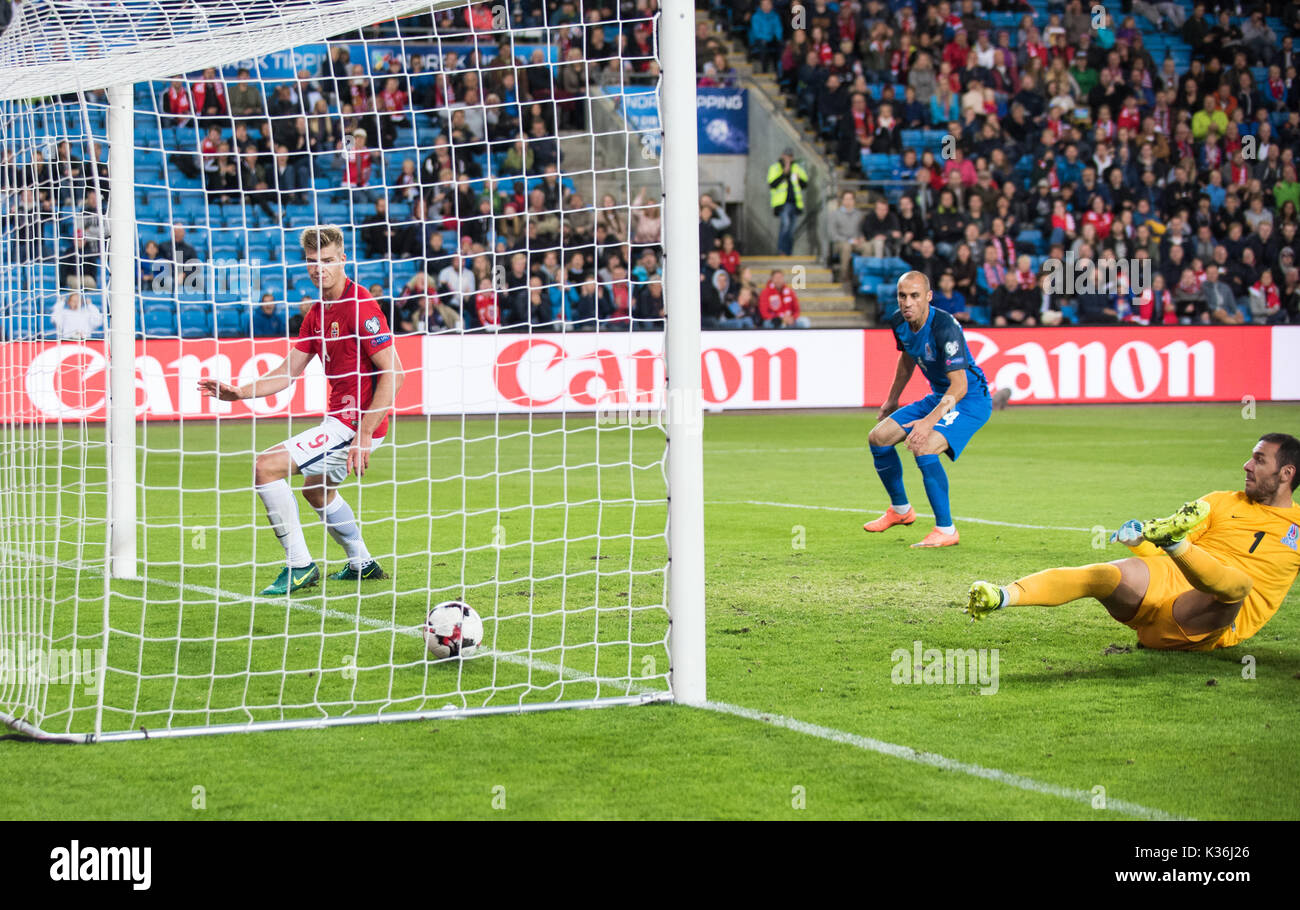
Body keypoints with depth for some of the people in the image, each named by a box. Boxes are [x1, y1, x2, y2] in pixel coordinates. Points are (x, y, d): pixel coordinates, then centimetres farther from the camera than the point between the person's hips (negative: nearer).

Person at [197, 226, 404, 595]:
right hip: (340, 417, 10)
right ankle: (361, 564, 45)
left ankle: (299, 566, -7)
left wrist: (364, 434, -25)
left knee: (266, 467, -14)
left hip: (355, 422, -10)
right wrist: (239, 392, 2)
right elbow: (288, 371, 15)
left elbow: (393, 373, -22)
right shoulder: (317, 312, 10)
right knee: (316, 488, 32)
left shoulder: (360, 306, -18)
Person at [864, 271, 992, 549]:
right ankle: (900, 510, 26)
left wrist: (930, 421, -42)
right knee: (878, 437, 6)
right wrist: (892, 400, 25)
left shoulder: (944, 327, -29)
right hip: (939, 396, 9)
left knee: (923, 447, -30)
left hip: (970, 399, -9)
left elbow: (959, 385, -33)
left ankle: (946, 530, -19)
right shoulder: (899, 322, -5)